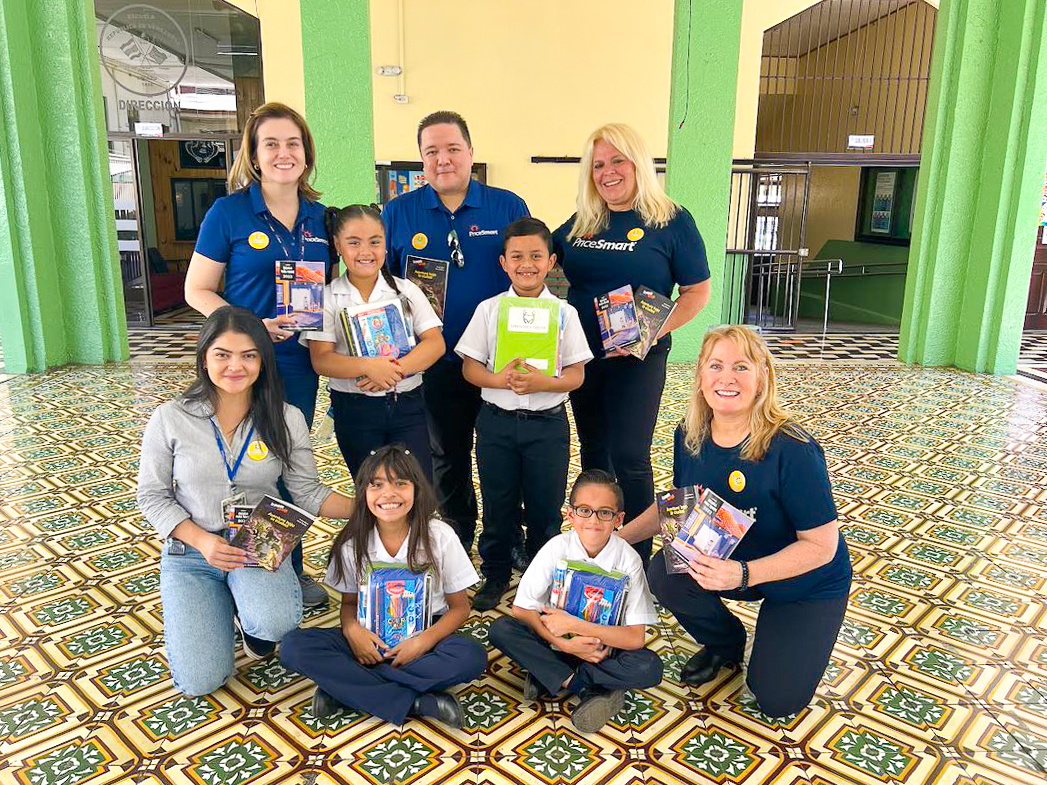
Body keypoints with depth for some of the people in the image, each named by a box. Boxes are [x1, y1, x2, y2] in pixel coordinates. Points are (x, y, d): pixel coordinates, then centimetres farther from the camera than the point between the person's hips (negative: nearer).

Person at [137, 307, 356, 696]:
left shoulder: (286, 419, -6)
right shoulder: (170, 418, -7)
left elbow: (307, 493, -2)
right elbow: (153, 496, -1)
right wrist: (201, 541, -17)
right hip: (191, 550, 0)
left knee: (276, 623, -33)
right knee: (200, 681, -11)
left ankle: (250, 615, 7)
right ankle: (221, 606, 21)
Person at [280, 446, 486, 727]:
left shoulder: (440, 537, -10)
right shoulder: (353, 543, -5)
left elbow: (459, 607, -3)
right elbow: (349, 602, 6)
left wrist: (425, 641, -21)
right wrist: (352, 630, -18)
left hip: (424, 637, -2)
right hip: (371, 638, 2)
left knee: (472, 657, -34)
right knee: (293, 647, -23)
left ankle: (344, 685, -22)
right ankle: (418, 703, -25)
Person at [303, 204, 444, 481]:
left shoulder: (406, 290, 4)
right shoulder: (328, 297, 0)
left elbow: (435, 343, -4)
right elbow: (321, 360, -8)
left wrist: (394, 369, -19)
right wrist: (368, 366, -25)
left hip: (407, 404, 1)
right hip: (354, 409, -1)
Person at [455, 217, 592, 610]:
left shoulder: (564, 313, -1)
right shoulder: (488, 310, 1)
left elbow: (576, 374, -3)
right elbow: (470, 367, 1)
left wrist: (543, 383, -21)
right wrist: (498, 380, -19)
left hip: (548, 422, 0)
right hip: (497, 419, 1)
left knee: (545, 507, 9)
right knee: (497, 504, 11)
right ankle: (495, 575, 31)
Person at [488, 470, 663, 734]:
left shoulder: (627, 558, -18)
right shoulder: (557, 548, -15)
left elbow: (635, 638, -20)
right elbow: (521, 610, -14)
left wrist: (575, 625, -27)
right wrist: (565, 644, -27)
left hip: (605, 650, -1)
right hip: (559, 644, 1)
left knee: (650, 667, -29)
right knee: (500, 629, -23)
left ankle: (549, 677, -15)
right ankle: (596, 690, -17)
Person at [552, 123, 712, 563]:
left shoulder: (671, 221, -7)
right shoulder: (580, 223, 7)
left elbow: (697, 292, -6)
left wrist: (654, 332, -20)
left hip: (637, 359, -5)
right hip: (581, 354, 5)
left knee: (628, 456, -6)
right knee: (594, 451, 14)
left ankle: (639, 556, 11)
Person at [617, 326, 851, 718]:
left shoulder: (791, 449, -31)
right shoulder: (690, 436, -13)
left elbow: (821, 545, -26)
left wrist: (744, 574, -37)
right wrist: (618, 537, -4)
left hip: (807, 584, -4)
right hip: (726, 561, 5)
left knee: (778, 701, -11)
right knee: (663, 573, -24)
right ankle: (725, 643, 8)